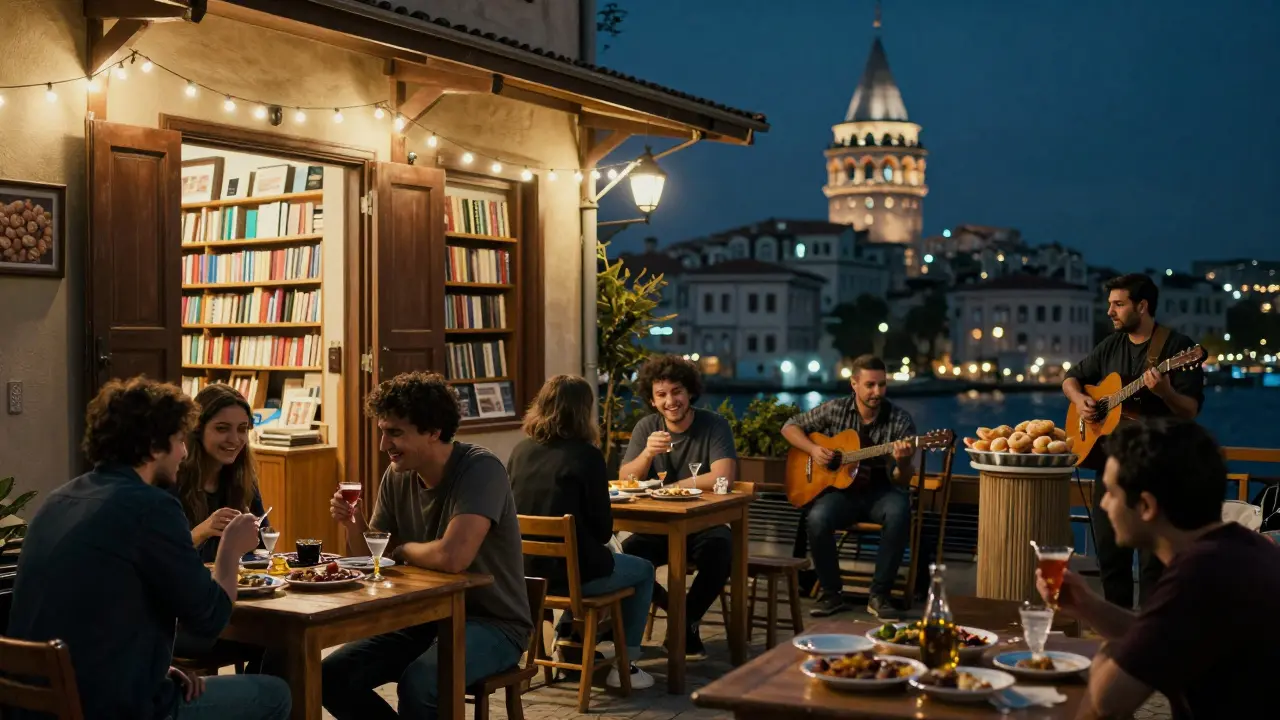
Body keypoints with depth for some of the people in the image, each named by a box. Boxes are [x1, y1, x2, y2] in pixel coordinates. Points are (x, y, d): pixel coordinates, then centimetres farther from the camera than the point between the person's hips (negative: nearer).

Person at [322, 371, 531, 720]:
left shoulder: (480, 469, -21)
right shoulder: (398, 475, 1)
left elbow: (452, 557, -34)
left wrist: (401, 549, -13)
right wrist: (353, 525, -13)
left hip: (491, 624, -7)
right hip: (425, 618, 7)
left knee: (417, 684, -33)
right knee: (332, 676, -8)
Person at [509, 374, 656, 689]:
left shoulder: (520, 451, 0)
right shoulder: (586, 455, -15)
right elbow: (602, 529, -12)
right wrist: (599, 542, 12)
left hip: (525, 569, 6)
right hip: (569, 571, -6)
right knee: (644, 571, 21)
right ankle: (624, 664, 19)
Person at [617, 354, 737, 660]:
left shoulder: (714, 425, -7)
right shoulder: (646, 427, 2)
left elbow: (723, 478, -21)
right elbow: (624, 481, -6)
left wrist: (667, 487, -15)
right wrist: (647, 454, -26)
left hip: (704, 525, -2)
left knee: (721, 548, -35)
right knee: (625, 555, -27)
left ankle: (686, 620, -10)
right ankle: (680, 612, -1)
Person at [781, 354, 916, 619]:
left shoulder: (900, 420, -5)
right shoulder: (835, 410, -1)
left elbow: (902, 479, -6)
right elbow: (789, 427, 8)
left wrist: (903, 462, -30)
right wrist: (813, 449, -10)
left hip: (880, 492, 0)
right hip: (841, 490, 0)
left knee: (899, 512, -35)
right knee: (817, 518, -33)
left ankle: (879, 595, -22)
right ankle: (832, 593, -11)